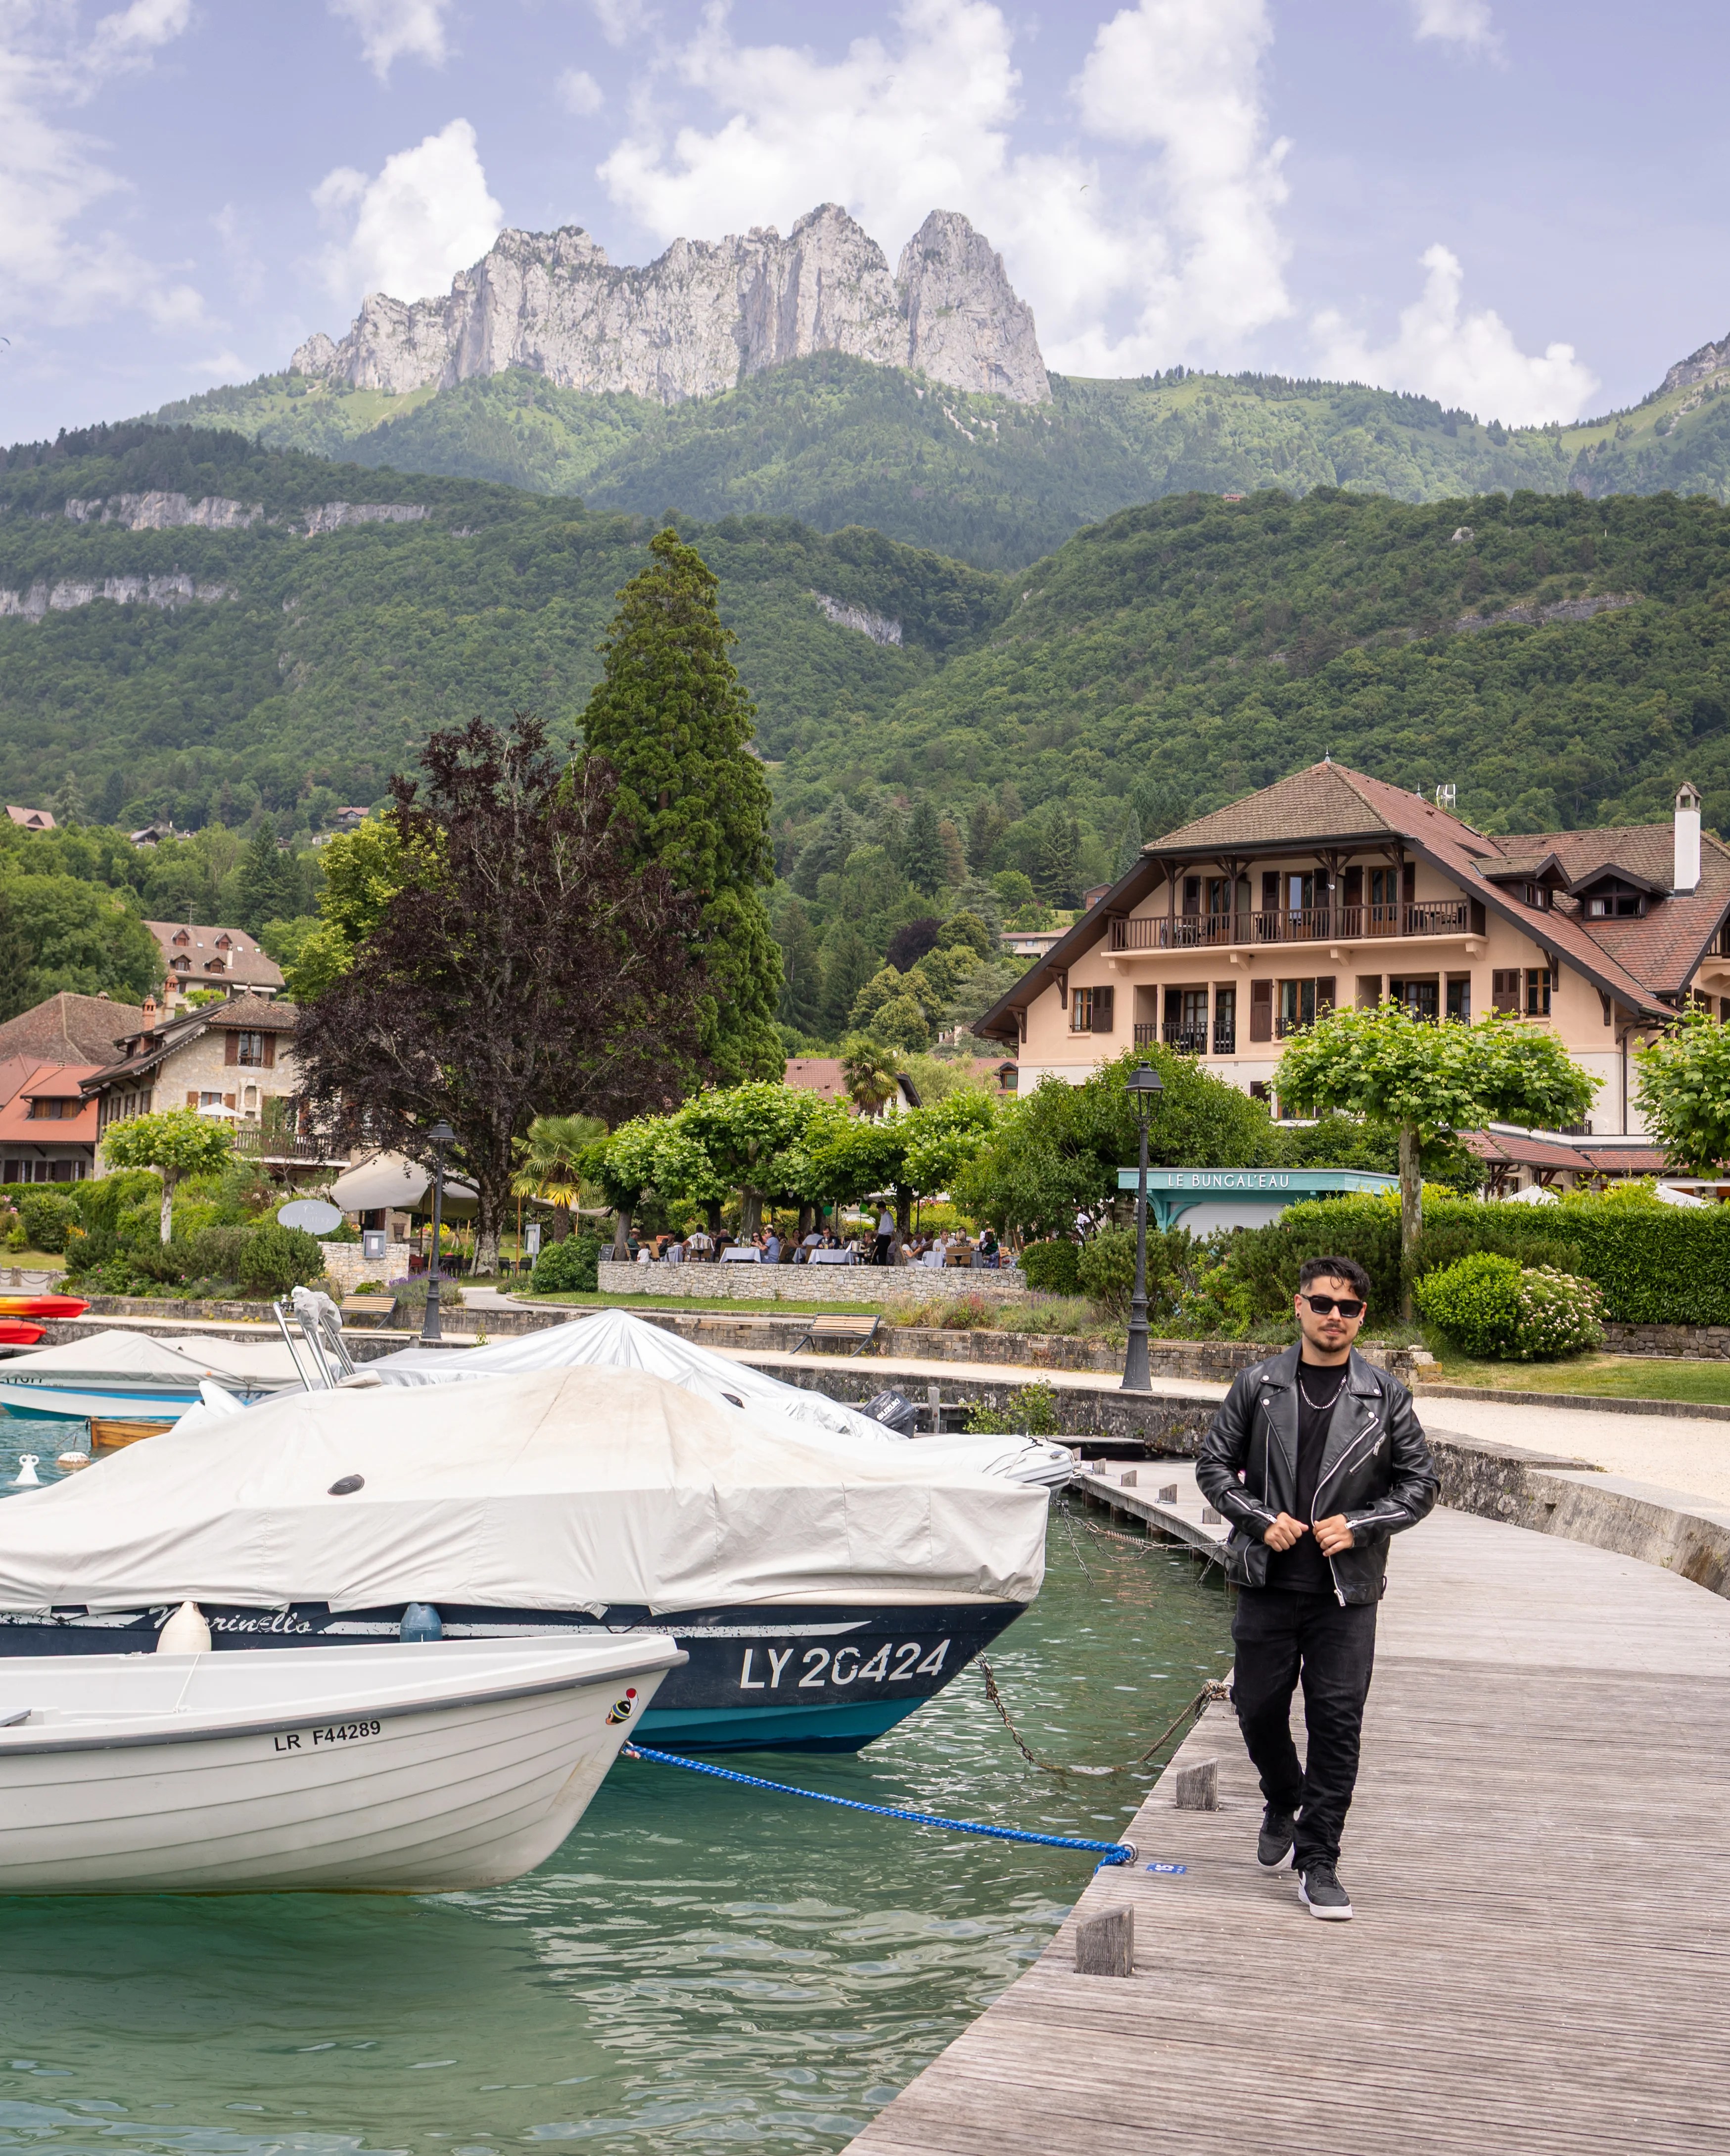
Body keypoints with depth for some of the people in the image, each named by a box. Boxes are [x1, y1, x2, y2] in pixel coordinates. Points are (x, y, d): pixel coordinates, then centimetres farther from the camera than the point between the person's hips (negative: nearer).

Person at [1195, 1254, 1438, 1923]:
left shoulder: (1386, 1397, 2)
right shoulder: (1258, 1386, 2)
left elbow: (1420, 1483, 5)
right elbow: (1214, 1466, 6)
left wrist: (1358, 1526, -9)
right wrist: (1260, 1519, -9)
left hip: (1347, 1589, -1)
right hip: (1269, 1581, 1)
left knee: (1337, 1723, -3)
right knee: (1258, 1710, 9)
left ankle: (1319, 1861, 7)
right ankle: (1283, 1806, 39)